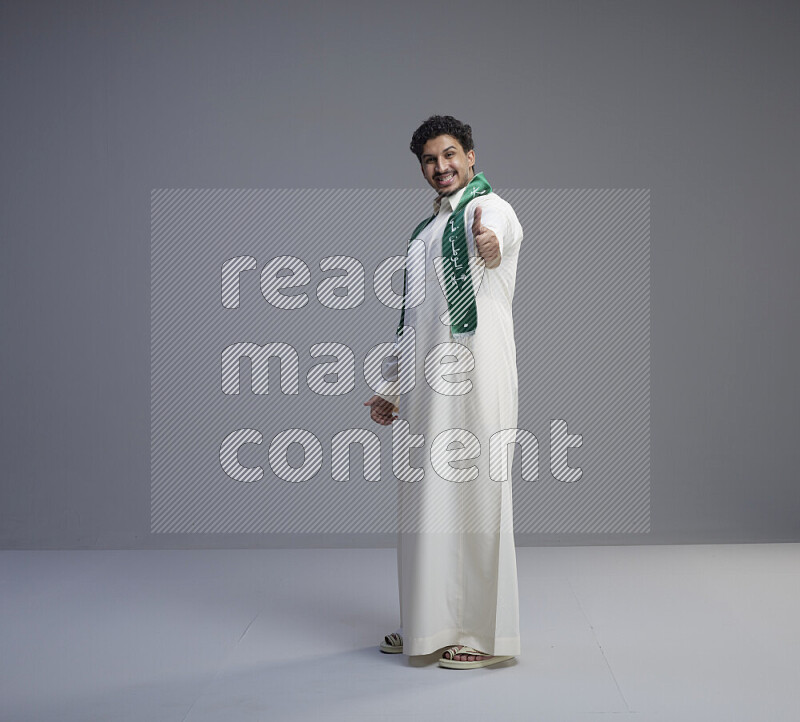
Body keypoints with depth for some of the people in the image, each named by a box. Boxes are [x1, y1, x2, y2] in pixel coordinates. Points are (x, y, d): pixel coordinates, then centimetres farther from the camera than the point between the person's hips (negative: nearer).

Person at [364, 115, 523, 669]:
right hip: (425, 382, 8)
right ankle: (432, 624, 23)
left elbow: (495, 234, -32)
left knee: (475, 496, -6)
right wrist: (392, 386, 22)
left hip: (474, 375, -8)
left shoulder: (489, 208, -4)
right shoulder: (425, 232, 22)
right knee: (429, 499, 12)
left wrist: (489, 245, -56)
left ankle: (488, 634, 3)